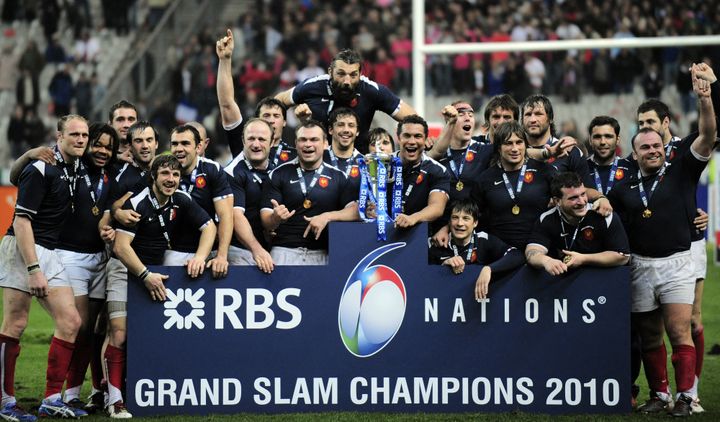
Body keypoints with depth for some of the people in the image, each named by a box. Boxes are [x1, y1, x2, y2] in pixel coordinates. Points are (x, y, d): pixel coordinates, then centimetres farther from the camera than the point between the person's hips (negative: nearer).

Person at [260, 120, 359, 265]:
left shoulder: (337, 177, 9)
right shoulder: (278, 175, 6)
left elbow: (355, 211, 1)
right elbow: (266, 222, 2)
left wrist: (327, 217, -13)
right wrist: (275, 218, -21)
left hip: (321, 254, 1)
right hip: (285, 251, -1)